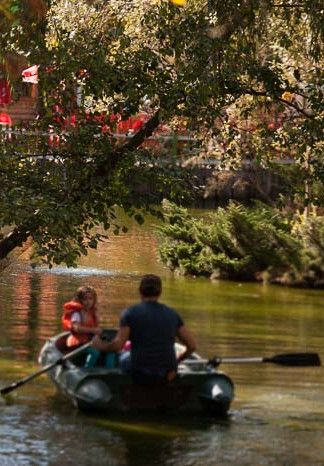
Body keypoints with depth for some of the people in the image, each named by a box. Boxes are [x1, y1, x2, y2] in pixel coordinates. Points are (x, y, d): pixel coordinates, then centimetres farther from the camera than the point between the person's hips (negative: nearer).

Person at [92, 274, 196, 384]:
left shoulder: (131, 313, -2)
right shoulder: (172, 314, 9)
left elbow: (117, 345, -12)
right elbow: (192, 346, 8)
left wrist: (101, 346, 8)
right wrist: (176, 361, 25)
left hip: (140, 377, -4)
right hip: (168, 377, 4)